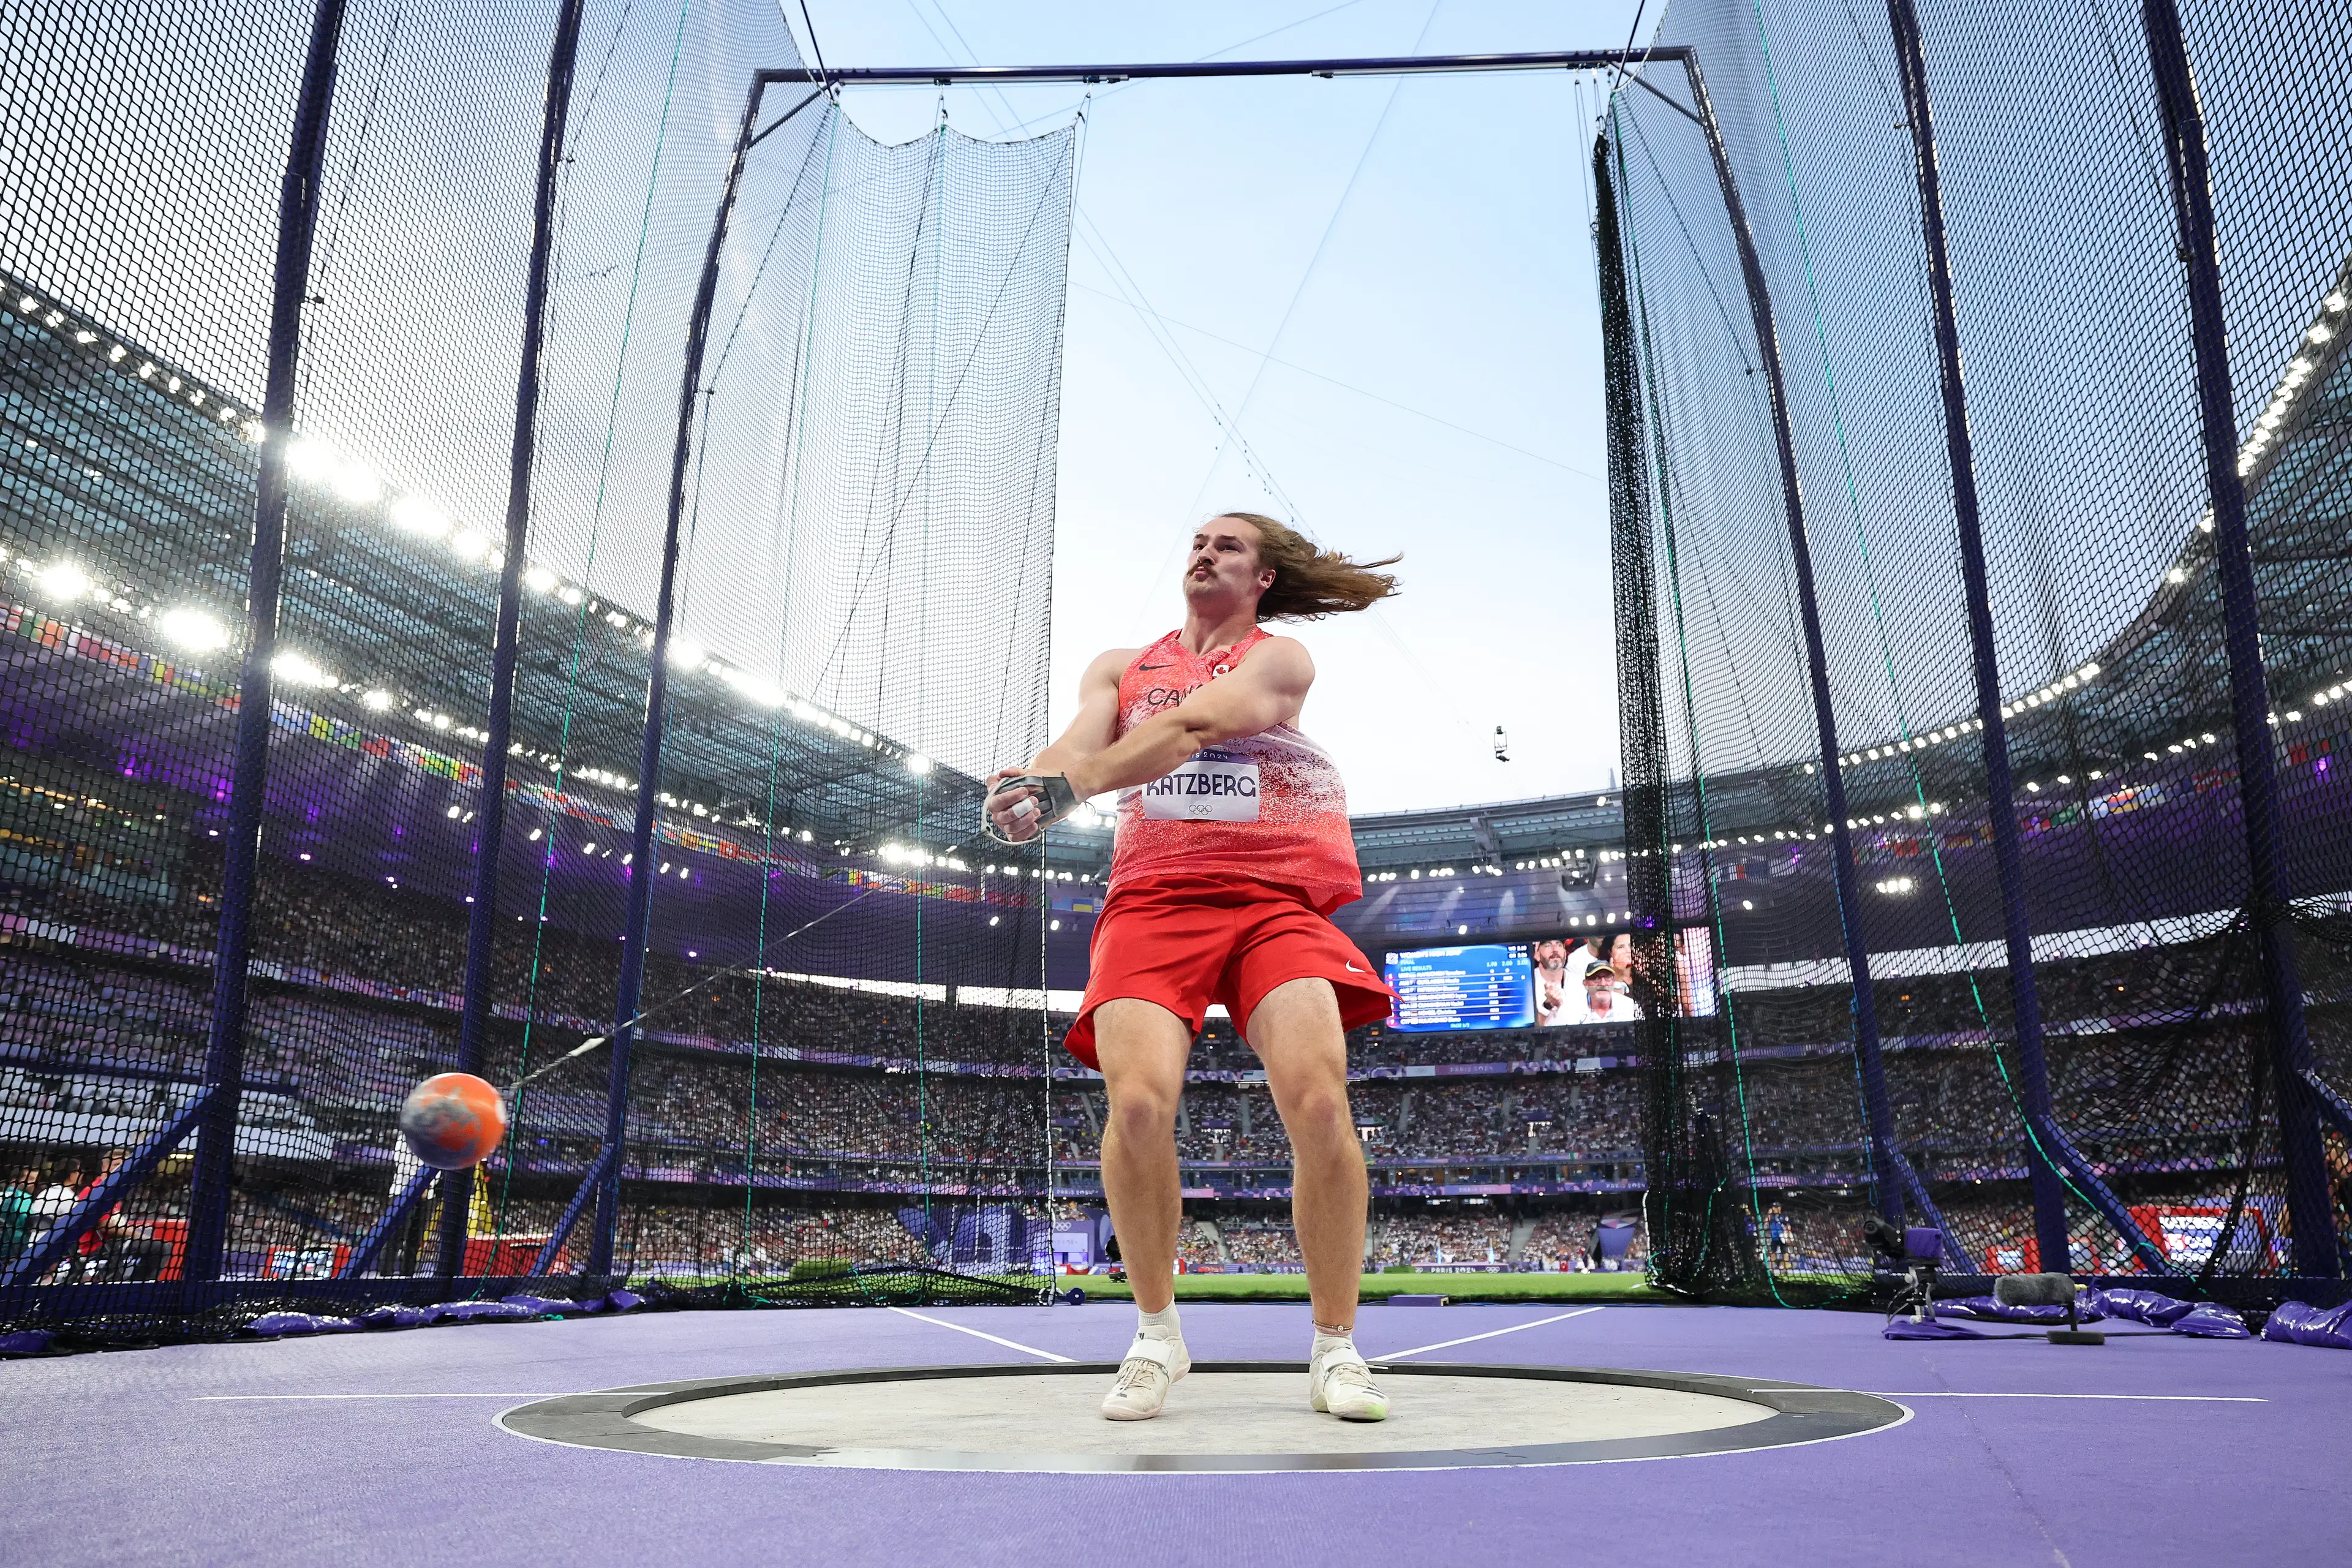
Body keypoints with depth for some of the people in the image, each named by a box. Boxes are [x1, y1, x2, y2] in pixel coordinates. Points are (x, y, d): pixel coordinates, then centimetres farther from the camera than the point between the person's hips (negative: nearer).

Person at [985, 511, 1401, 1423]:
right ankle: (1156, 1336, 1)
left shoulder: (1279, 660, 8)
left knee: (1319, 1102, -20)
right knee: (1138, 1103, -21)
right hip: (1153, 899, 2)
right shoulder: (1123, 666, 21)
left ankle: (1336, 1350, -1)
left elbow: (1190, 727, -11)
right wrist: (1028, 783, -25)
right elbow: (1081, 742, 0)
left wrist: (1065, 785, -25)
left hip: (1274, 900, -1)